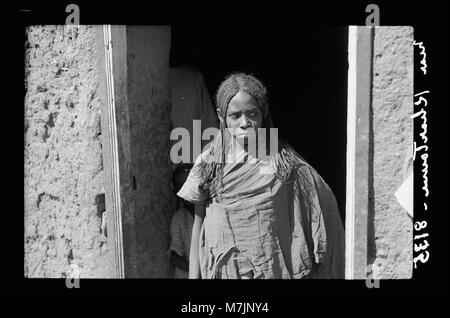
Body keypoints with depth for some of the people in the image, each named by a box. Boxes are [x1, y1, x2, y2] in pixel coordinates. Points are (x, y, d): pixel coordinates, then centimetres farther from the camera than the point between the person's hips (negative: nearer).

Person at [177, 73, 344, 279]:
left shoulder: (285, 163, -5)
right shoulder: (208, 164, -2)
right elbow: (198, 225, 4)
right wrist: (194, 274, 3)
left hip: (274, 270, 0)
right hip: (221, 270, 1)